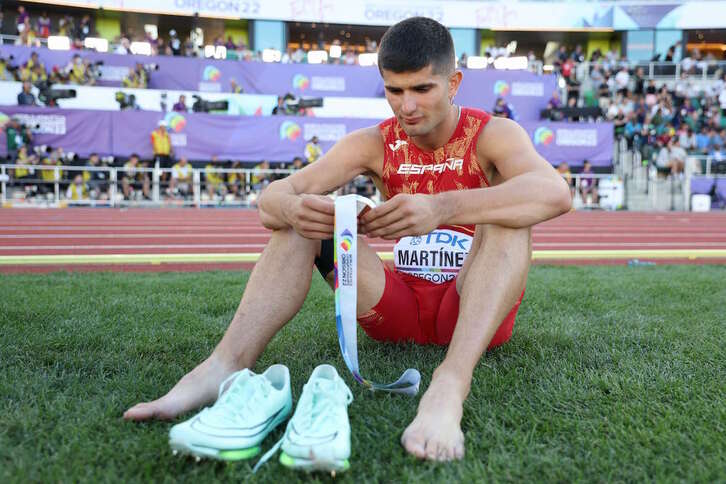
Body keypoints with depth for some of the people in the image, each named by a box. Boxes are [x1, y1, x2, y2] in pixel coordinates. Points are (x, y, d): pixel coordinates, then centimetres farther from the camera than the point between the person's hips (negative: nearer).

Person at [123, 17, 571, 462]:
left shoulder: (492, 135, -7)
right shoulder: (374, 144, 1)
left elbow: (556, 193, -31)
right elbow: (272, 198, -11)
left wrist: (442, 209, -45)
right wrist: (292, 208, -36)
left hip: (478, 309, -2)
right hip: (399, 308, 3)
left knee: (509, 213, -28)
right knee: (304, 219, -12)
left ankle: (450, 384, -47)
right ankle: (225, 366, -28)